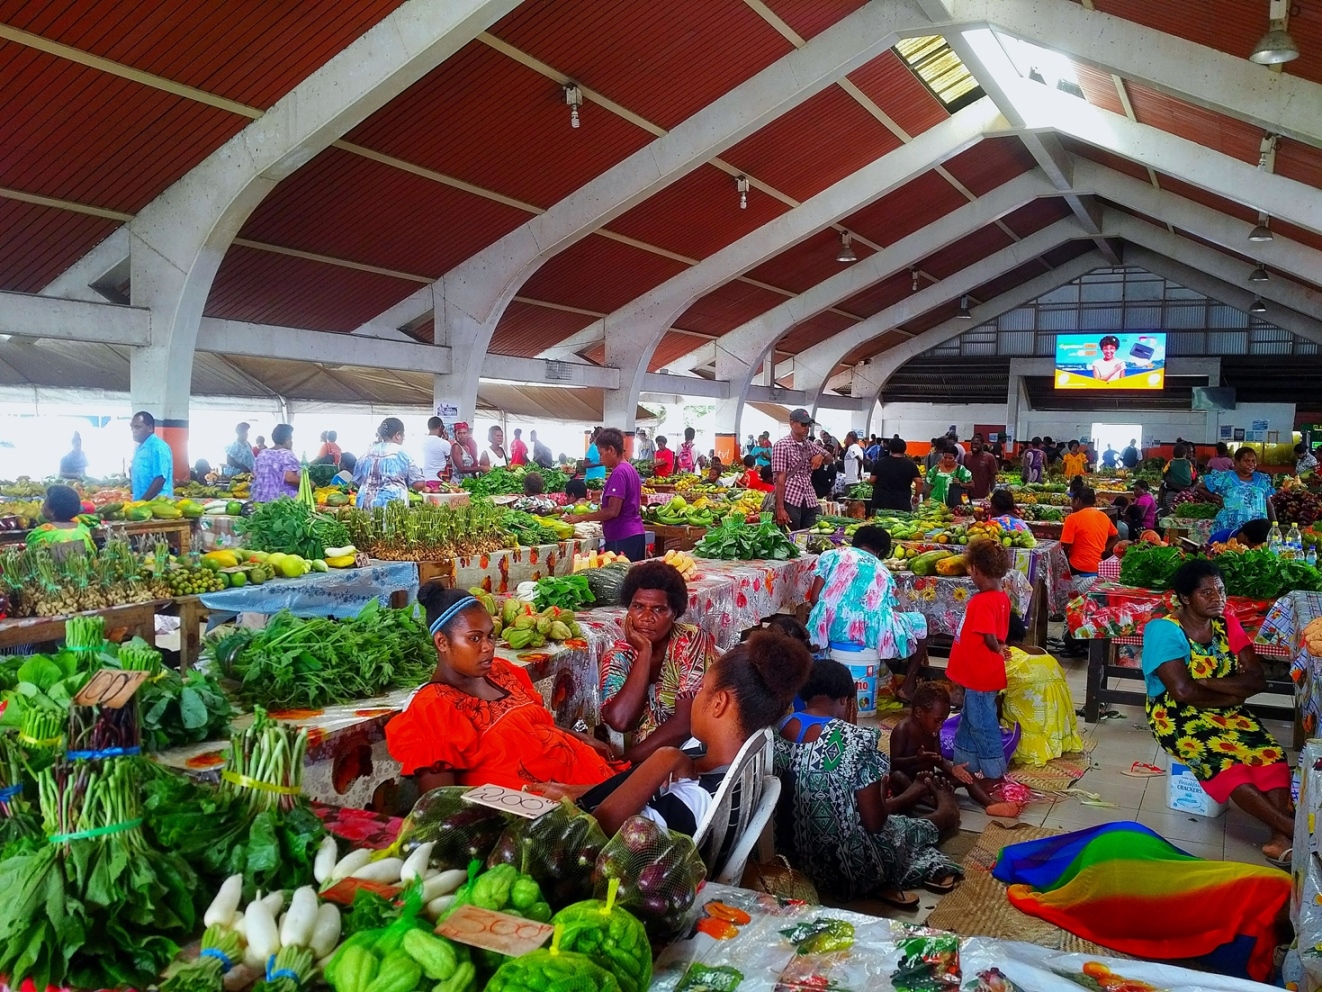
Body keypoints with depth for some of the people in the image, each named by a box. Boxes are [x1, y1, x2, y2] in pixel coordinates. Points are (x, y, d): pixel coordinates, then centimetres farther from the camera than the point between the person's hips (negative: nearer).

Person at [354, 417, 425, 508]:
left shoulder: (367, 453, 12)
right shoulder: (401, 453, -2)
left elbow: (356, 481, 18)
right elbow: (419, 484, -4)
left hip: (365, 506, 5)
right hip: (392, 504, -5)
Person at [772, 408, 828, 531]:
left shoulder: (810, 445, 12)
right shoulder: (781, 445, -6)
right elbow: (780, 479, -11)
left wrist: (821, 456, 2)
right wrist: (780, 508, -16)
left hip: (810, 502, 6)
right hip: (790, 501, -6)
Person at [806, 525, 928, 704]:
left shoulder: (831, 555, 16)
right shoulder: (883, 571, 22)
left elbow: (814, 599, 8)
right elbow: (895, 611, 26)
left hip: (831, 626, 1)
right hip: (870, 631, 0)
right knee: (919, 622, 28)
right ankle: (908, 686, 26)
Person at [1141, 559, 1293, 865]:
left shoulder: (1228, 624, 5)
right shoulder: (1163, 630, -12)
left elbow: (1257, 680, -4)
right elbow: (1183, 692, -21)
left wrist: (1205, 681, -18)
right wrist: (1231, 694, -8)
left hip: (1228, 713, 5)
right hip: (1178, 717, -5)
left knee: (1271, 754, -24)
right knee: (1223, 761, -31)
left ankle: (1280, 839, -32)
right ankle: (1292, 828, -29)